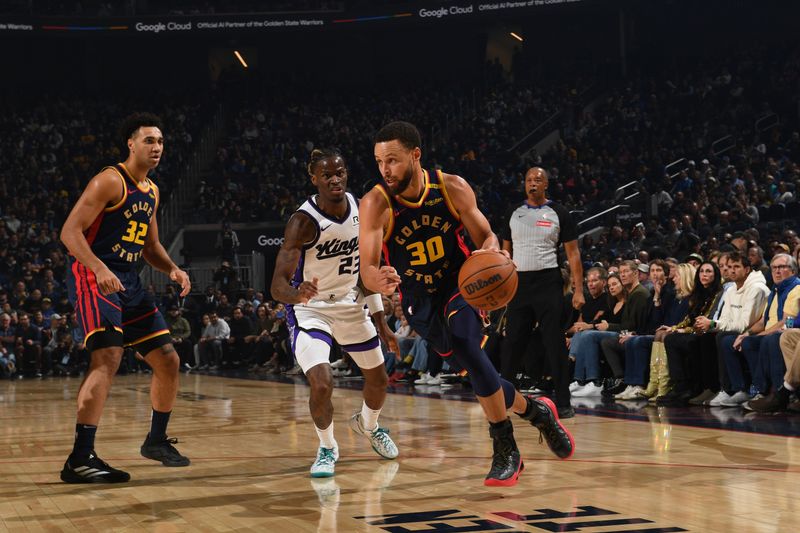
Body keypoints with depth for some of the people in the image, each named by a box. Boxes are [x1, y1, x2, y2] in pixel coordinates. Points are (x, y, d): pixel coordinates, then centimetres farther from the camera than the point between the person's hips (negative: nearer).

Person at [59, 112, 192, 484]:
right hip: (92, 277, -9)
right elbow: (69, 232, -17)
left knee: (168, 361, 9)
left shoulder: (152, 191, 15)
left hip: (129, 282, 9)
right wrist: (99, 268, -32)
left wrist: (172, 269, 5)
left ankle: (157, 440, 28)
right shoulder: (110, 181, -11)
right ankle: (80, 458, -24)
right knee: (108, 358, -24)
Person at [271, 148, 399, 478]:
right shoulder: (303, 222, -26)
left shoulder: (361, 209, -8)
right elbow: (277, 286, -32)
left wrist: (380, 322, 7)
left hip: (350, 304, 6)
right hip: (310, 308, -6)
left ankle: (368, 425, 49)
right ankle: (327, 448, 6)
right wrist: (296, 293, -57)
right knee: (322, 385, -23)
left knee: (378, 379, 16)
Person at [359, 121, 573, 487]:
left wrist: (490, 250, -29)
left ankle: (506, 450, -21)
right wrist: (379, 282, -52)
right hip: (419, 301, 2)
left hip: (460, 285, -2)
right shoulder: (375, 205, -19)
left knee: (463, 343, -31)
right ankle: (536, 411, 38)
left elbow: (486, 236, -3)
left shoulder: (452, 188, -15)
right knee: (477, 372, 8)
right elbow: (367, 268, -27)